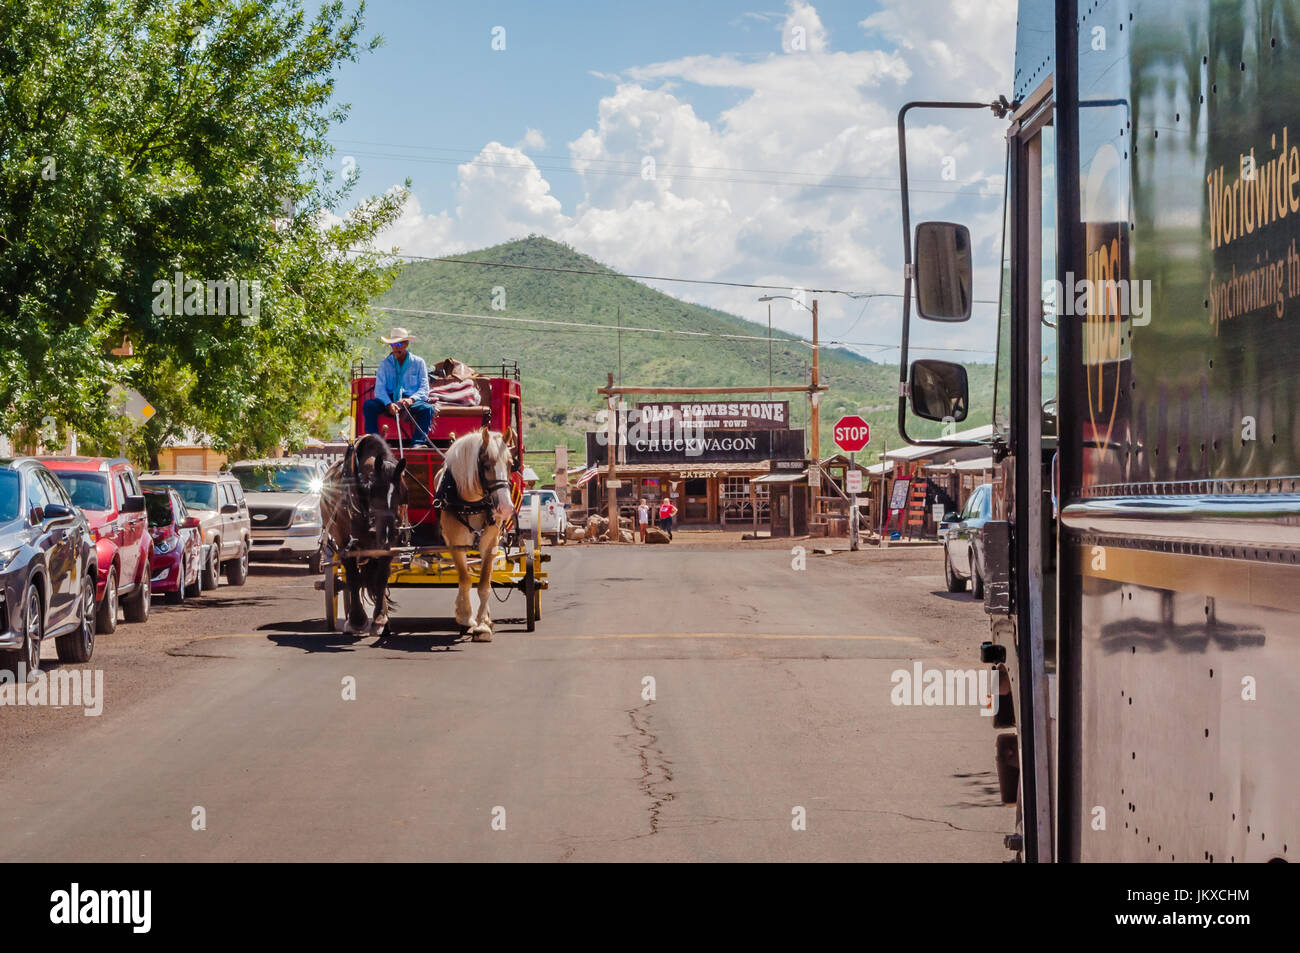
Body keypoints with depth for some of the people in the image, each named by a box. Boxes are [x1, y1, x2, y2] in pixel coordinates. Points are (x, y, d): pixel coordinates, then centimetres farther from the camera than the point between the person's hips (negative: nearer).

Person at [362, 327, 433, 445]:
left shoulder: (418, 362, 9)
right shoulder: (385, 363, 12)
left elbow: (424, 389, 2)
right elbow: (379, 388, 0)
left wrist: (411, 399, -20)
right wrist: (389, 404, -21)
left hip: (412, 401, -1)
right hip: (390, 399, 1)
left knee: (427, 408, -31)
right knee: (368, 405, -25)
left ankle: (418, 443, -40)